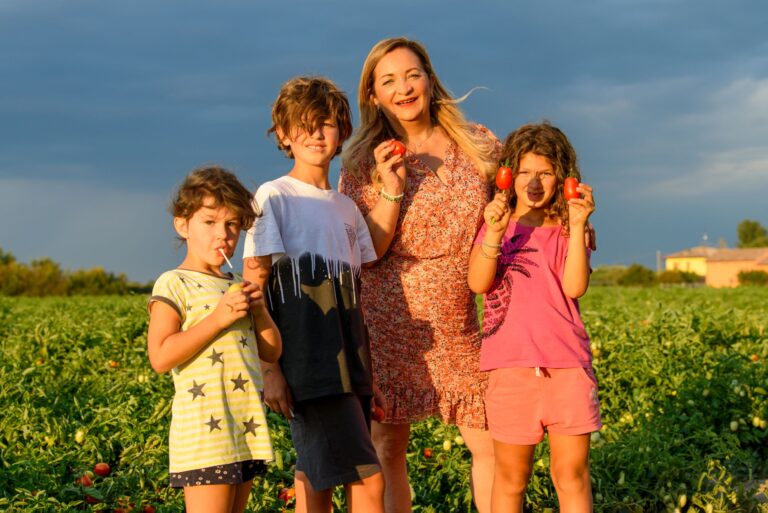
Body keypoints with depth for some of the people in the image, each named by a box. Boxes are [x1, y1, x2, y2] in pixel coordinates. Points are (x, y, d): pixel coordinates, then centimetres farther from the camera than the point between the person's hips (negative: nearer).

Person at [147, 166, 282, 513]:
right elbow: (160, 357, -17)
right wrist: (217, 318, -19)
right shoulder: (173, 285, -6)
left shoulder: (236, 288, 16)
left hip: (247, 427, 8)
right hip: (203, 429, -8)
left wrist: (259, 310, -1)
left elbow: (271, 352, 17)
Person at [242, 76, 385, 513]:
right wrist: (268, 368, -13)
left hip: (348, 367, 6)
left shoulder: (347, 208, 17)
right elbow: (254, 288, -7)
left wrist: (370, 373, 14)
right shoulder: (274, 197, -2)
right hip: (308, 367, -6)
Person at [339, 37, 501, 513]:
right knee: (388, 447, 3)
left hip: (461, 325, 2)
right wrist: (392, 188, -20)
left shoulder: (480, 144, 3)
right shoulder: (364, 164, -2)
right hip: (392, 322, -2)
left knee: (490, 444, 3)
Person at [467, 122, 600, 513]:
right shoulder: (494, 224, 9)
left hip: (567, 363, 0)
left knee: (572, 473, 3)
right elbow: (477, 283, -7)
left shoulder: (566, 230, 9)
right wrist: (495, 232, -20)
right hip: (511, 364, 0)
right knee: (511, 476, 6)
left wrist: (577, 226, -14)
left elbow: (575, 287, -7)